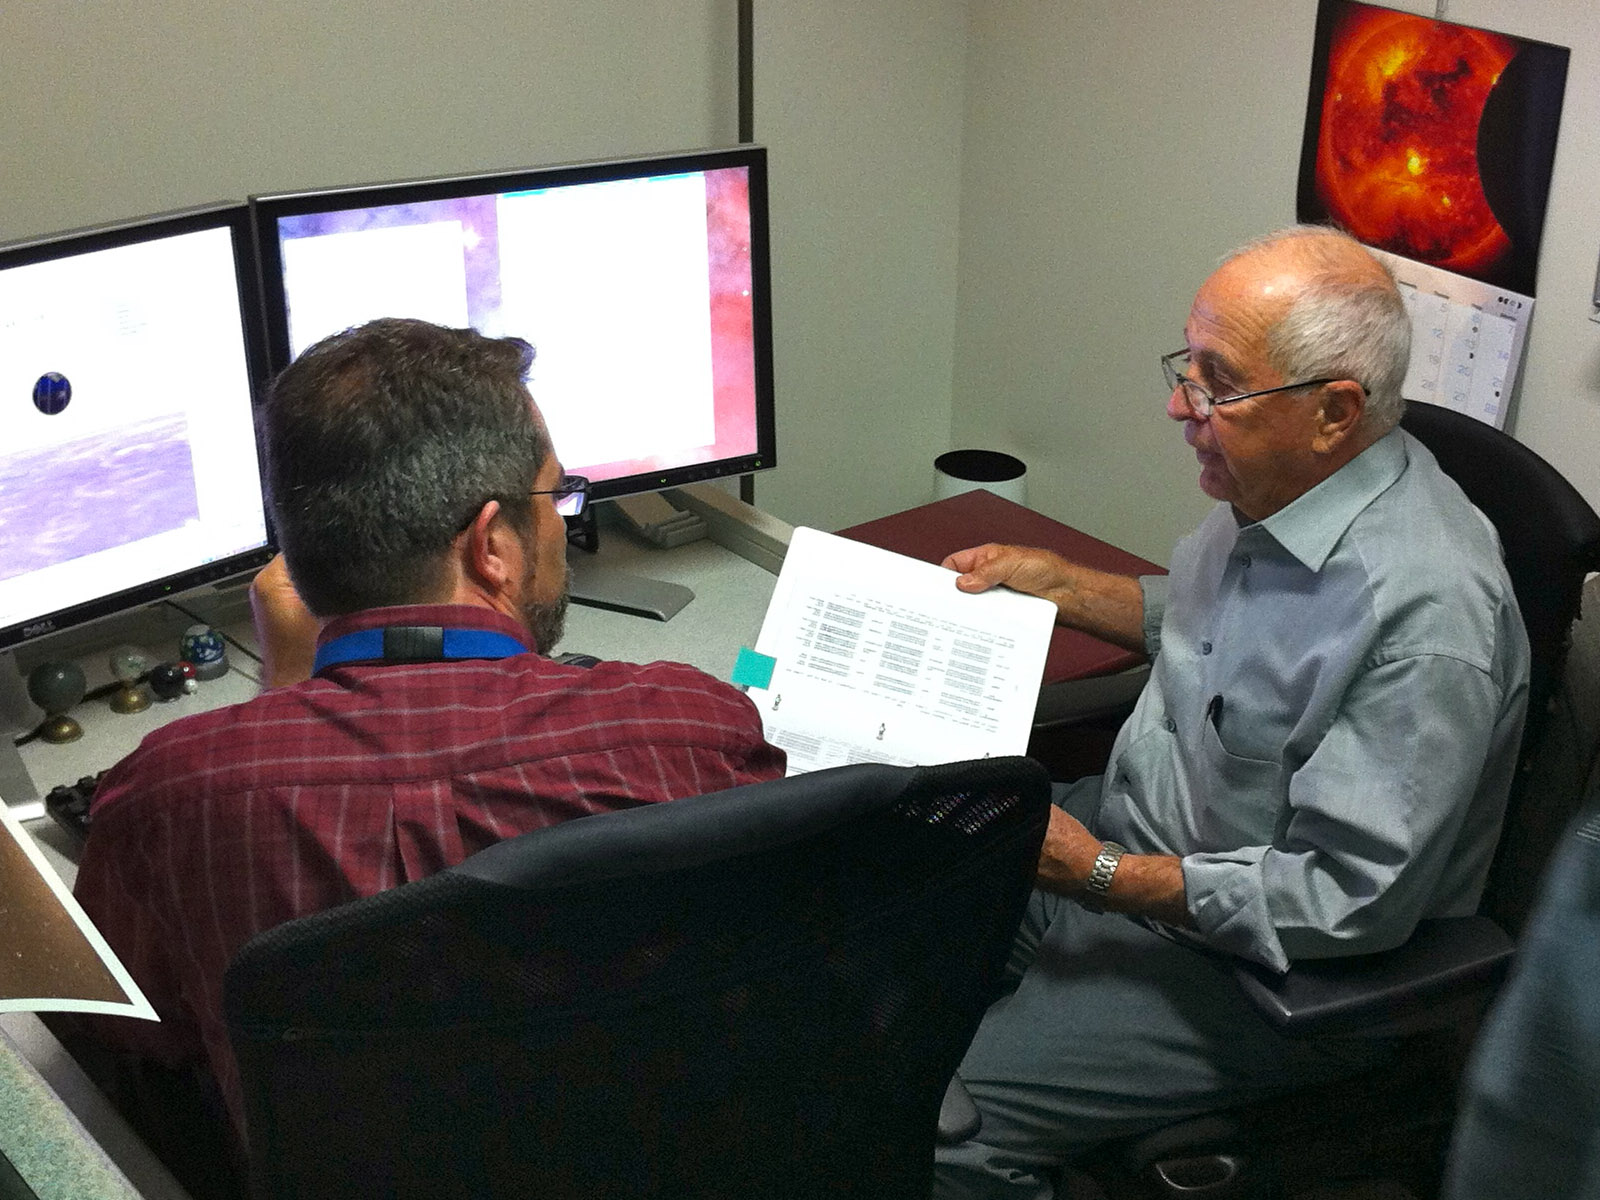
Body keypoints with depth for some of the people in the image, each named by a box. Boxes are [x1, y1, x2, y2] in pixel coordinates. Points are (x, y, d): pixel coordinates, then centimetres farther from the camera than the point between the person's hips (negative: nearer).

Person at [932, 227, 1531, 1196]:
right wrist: (1056, 582, 8)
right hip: (1131, 832, 9)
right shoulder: (1274, 492, -3)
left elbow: (1351, 900, -29)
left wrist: (1099, 876, -28)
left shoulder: (1425, 610, -31)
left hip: (1257, 956, -9)